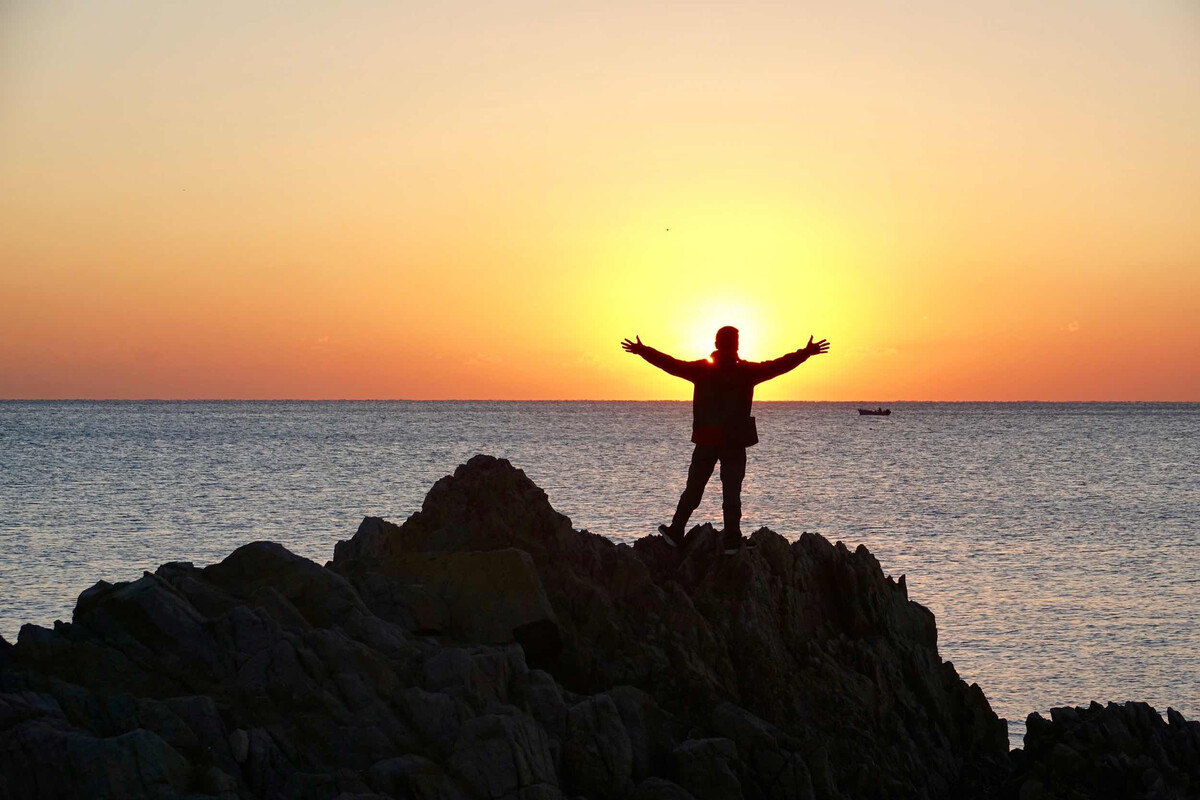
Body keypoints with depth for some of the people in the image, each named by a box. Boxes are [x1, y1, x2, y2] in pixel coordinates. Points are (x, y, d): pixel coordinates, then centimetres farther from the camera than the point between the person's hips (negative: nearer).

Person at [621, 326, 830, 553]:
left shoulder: (701, 369, -2)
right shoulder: (746, 371, -6)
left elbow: (671, 364, 4)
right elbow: (779, 365, -4)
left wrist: (642, 351, 16)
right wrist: (807, 353, 4)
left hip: (706, 440, 2)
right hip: (735, 441, -2)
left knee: (693, 488, 11)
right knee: (732, 491, 2)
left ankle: (676, 533, 14)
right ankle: (731, 541, -1)